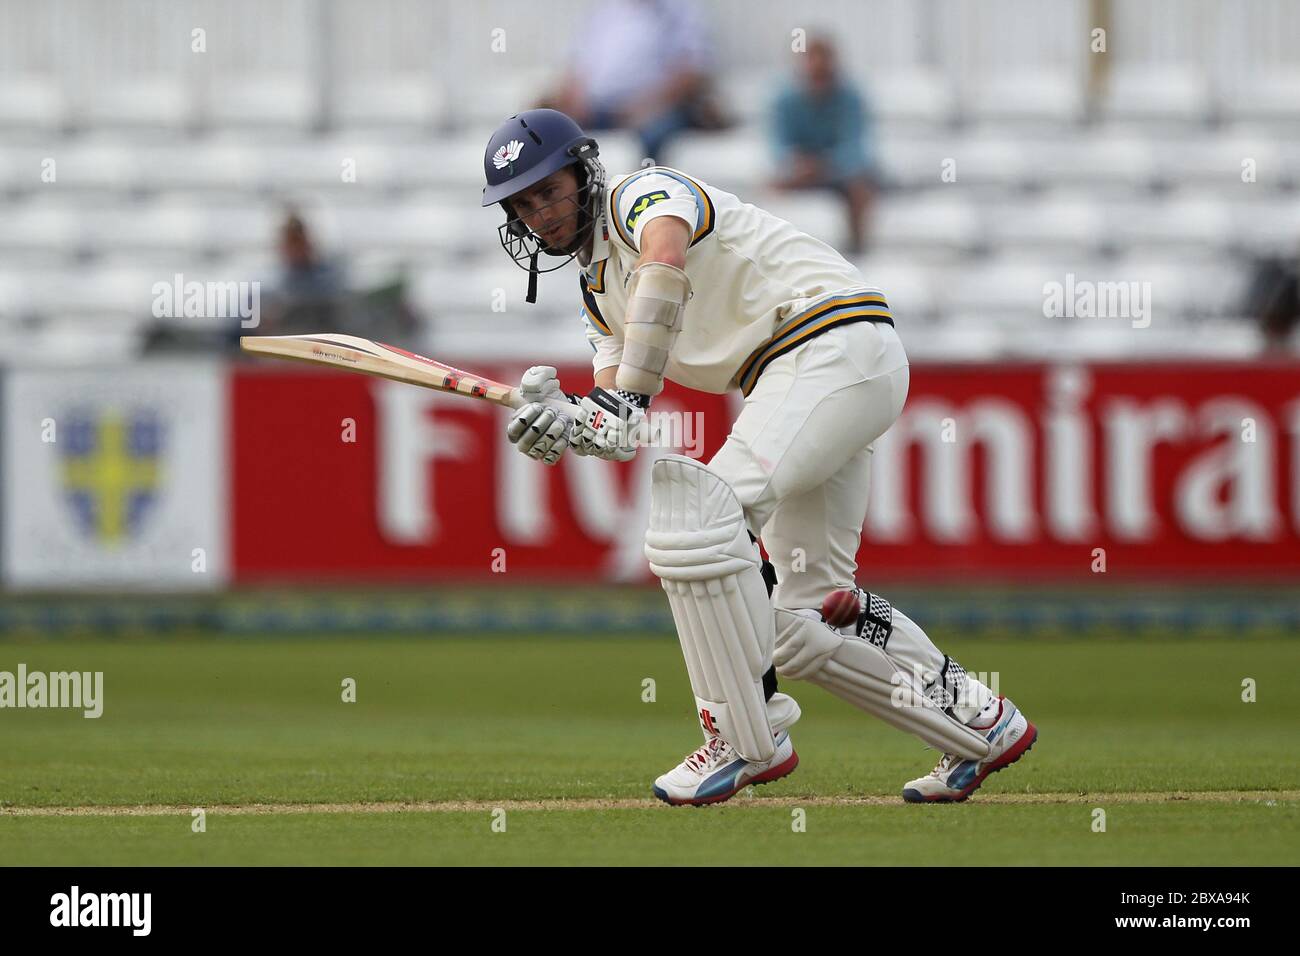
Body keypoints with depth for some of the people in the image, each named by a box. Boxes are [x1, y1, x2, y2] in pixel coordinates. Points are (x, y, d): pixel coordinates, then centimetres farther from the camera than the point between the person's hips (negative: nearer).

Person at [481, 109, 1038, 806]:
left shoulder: (644, 193, -4)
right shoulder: (598, 290, 22)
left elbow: (664, 259, -30)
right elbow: (619, 425, 10)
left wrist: (628, 398, -34)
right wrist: (562, 422, -14)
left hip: (838, 341, -10)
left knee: (701, 510, -24)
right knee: (799, 615, 7)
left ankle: (743, 738, -17)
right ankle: (978, 725, 17)